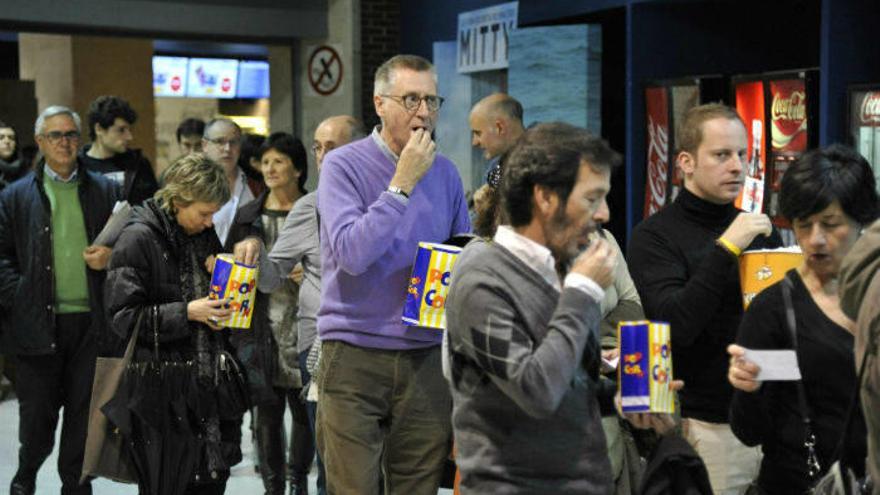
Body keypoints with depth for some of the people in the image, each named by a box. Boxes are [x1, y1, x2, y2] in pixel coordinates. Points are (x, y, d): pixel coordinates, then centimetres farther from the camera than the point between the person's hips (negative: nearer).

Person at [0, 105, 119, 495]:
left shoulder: (105, 191, 9)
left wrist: (111, 256, -6)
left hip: (91, 321, 1)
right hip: (38, 323, -1)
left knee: (83, 411, 8)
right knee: (37, 414, 4)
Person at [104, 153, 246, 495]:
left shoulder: (204, 236, 14)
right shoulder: (138, 239, -9)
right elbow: (123, 317, -13)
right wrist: (187, 313, -19)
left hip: (209, 384, 7)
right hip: (161, 389, -7)